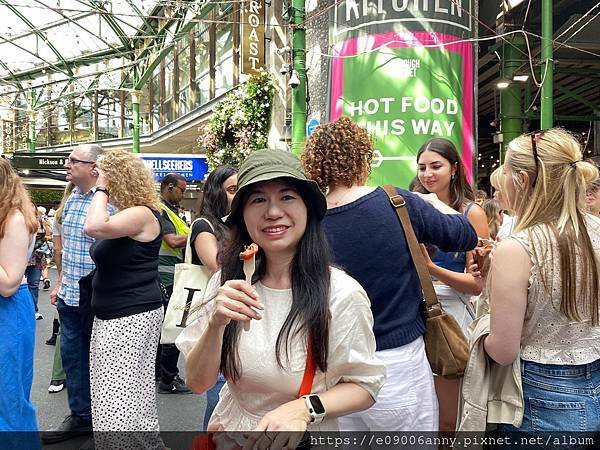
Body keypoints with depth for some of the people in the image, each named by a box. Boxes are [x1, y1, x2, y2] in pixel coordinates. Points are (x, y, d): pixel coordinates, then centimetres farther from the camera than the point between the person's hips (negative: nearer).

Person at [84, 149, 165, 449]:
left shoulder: (142, 214, -17)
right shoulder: (126, 215, 15)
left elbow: (94, 227, -31)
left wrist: (101, 189, -20)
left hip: (132, 316, -11)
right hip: (111, 315, 11)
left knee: (121, 399, -9)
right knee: (114, 396, 19)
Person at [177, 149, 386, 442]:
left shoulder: (342, 294, -22)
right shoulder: (227, 283, -12)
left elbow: (365, 386, -11)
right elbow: (198, 382, -11)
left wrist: (305, 408, -27)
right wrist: (216, 323, -28)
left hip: (302, 438, -3)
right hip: (230, 426, 3)